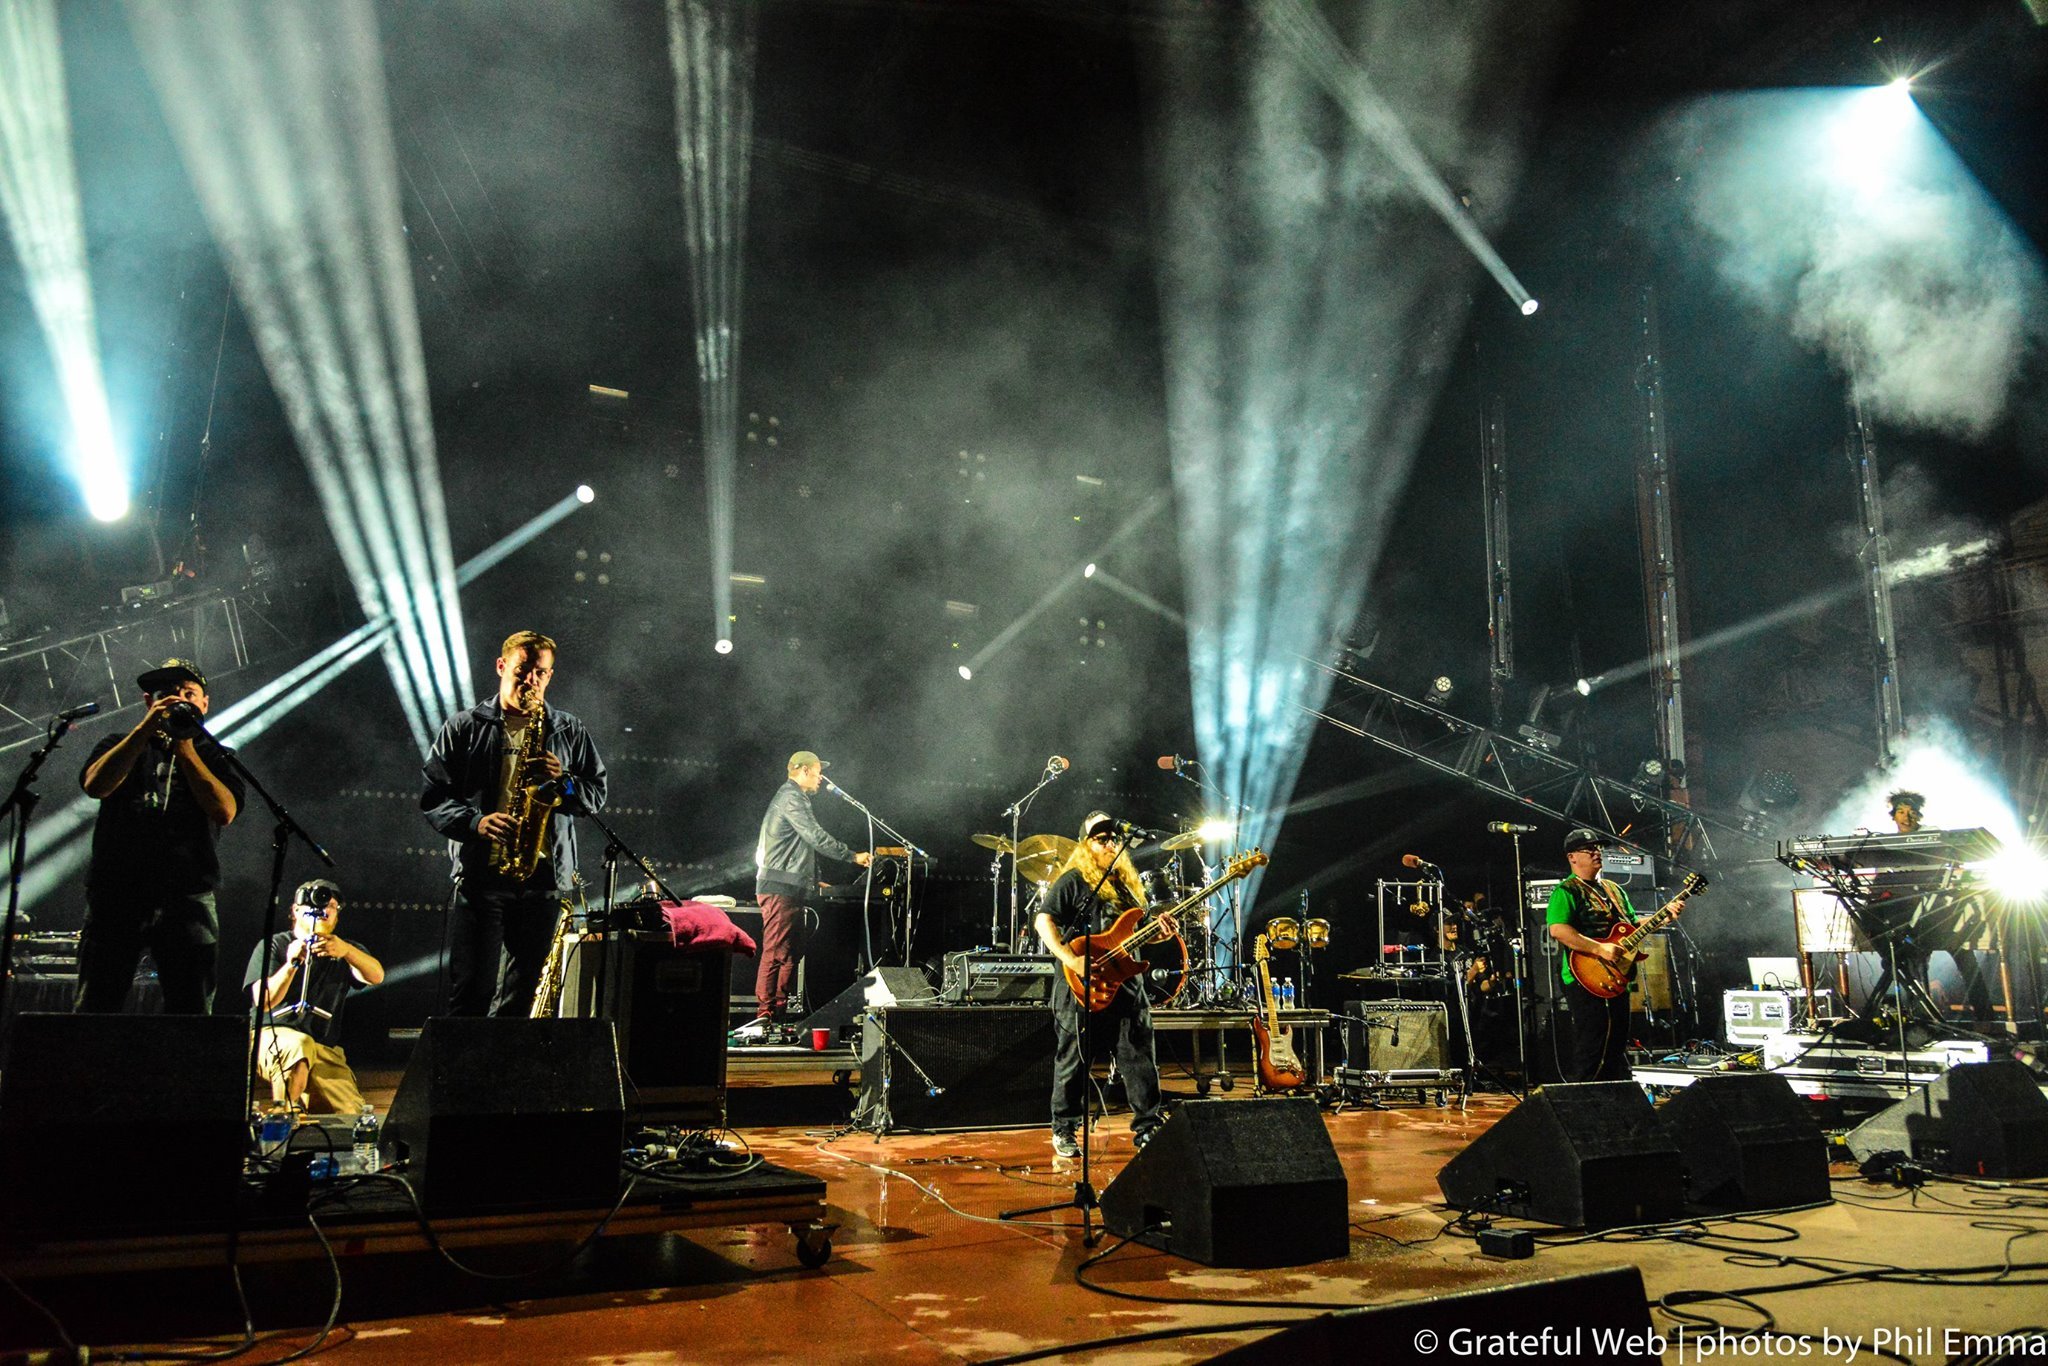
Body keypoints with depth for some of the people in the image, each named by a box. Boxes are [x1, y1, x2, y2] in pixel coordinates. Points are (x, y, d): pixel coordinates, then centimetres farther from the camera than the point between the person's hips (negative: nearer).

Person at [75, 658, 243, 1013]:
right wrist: (146, 730, -7)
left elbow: (225, 811, -4)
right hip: (115, 895, 1)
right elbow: (95, 785, -4)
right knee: (94, 1007, -2)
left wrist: (185, 749, -5)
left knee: (192, 1015, -3)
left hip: (187, 900, -1)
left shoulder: (215, 758, 15)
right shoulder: (121, 747, 18)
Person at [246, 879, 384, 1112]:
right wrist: (291, 965, -27)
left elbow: (376, 976, -10)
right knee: (299, 1044, -38)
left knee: (353, 1114, -21)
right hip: (272, 1038, -2)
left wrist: (346, 950, -30)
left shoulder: (344, 952, 14)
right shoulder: (273, 946, 6)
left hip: (326, 1051, 3)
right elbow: (263, 1001, -10)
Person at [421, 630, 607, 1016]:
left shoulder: (569, 732, 13)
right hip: (480, 877, -2)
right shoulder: (463, 728, 8)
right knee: (471, 992, -5)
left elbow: (597, 795, 10)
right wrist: (476, 822, -15)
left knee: (521, 997, 8)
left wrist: (563, 780, -10)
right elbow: (432, 798, 3)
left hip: (545, 878, 2)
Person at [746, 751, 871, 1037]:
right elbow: (816, 837, -16)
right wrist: (852, 856, -12)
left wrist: (813, 881, 25)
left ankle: (779, 1013, 11)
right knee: (776, 953, -13)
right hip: (781, 887, -11)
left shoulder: (793, 797, 25)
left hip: (791, 888, 11)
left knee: (788, 955, 9)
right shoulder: (791, 797, -9)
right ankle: (764, 1016, -15)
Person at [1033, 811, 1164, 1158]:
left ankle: (1149, 1128, 14)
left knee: (1140, 1058, 4)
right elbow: (1043, 921, -12)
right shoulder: (1072, 880, -3)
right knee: (1073, 1061, 2)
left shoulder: (1127, 883, 19)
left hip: (1125, 983, 6)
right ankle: (1064, 1132, 15)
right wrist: (1071, 960, -23)